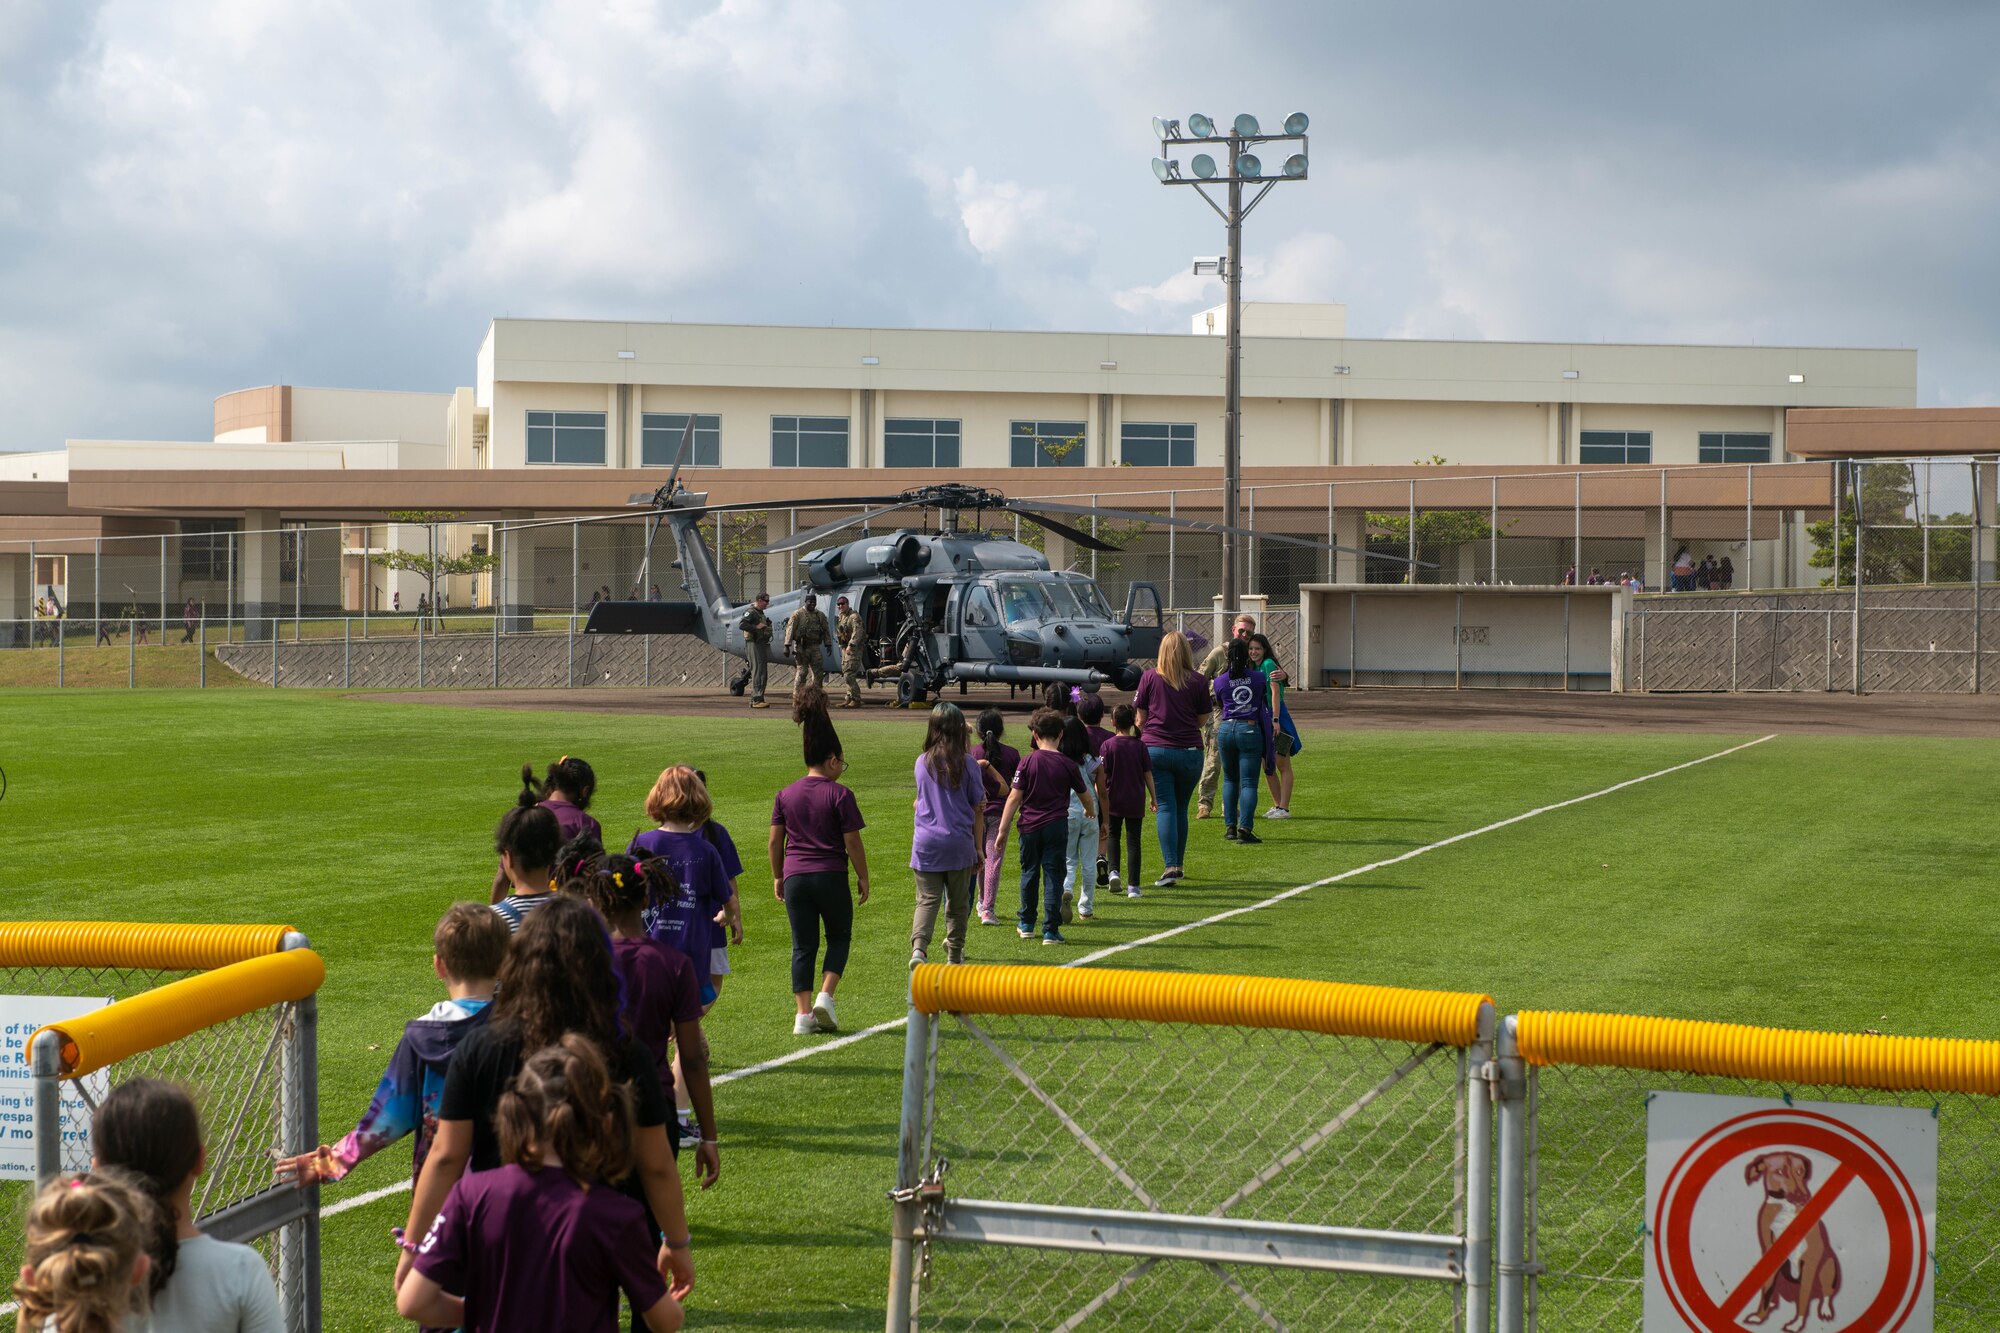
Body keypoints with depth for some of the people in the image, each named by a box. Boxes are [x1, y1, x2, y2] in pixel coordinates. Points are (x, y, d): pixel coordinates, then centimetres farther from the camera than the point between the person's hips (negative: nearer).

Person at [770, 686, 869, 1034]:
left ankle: (804, 1013, 2)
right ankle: (825, 996, -2)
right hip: (831, 876, -3)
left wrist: (778, 876, 18)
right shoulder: (840, 795, -7)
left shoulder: (786, 795, 5)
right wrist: (863, 876, 4)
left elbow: (775, 839, 7)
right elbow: (852, 841, -8)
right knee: (839, 936, 16)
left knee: (803, 946, 8)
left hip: (795, 877, 3)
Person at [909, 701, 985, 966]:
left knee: (927, 899, -1)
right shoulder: (968, 763, -4)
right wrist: (978, 850, 7)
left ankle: (918, 947, -24)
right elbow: (977, 810, 0)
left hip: (926, 843, 1)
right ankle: (955, 953, 21)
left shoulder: (922, 762, 4)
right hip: (959, 843, -1)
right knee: (958, 902, 14)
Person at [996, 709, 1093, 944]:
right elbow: (1084, 794, 14)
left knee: (1029, 873, 16)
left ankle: (1026, 924, 28)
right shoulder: (1067, 765, -1)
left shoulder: (1028, 762, -4)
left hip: (1030, 827, 1)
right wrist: (1091, 811, 36)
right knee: (1053, 876, 1)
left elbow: (1014, 797, -7)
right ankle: (1051, 931, -2)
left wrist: (1003, 828, -3)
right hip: (1056, 826, -1)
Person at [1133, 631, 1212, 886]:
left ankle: (1170, 866, -14)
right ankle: (1178, 865, 22)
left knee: (1165, 808, -2)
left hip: (1155, 749, -1)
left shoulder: (1150, 677, 0)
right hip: (1189, 750, 1)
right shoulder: (1198, 681, 0)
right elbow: (1202, 718, 9)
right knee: (1181, 809, 14)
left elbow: (1141, 717, 6)